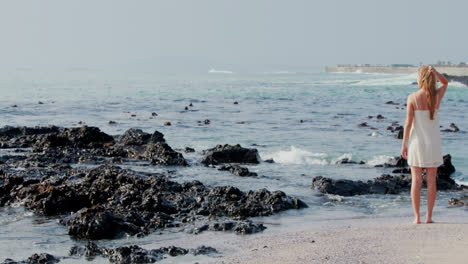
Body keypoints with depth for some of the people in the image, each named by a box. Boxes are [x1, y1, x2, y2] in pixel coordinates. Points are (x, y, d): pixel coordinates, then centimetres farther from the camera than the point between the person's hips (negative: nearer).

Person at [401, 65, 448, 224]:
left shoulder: (412, 98, -10)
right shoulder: (437, 96, -4)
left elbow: (408, 123, -10)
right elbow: (445, 83, 18)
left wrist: (404, 144, -3)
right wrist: (435, 72, -3)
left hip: (417, 141, -2)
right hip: (433, 142, 2)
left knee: (416, 180, 3)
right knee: (431, 181, 7)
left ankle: (417, 217, 1)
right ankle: (429, 217, 8)